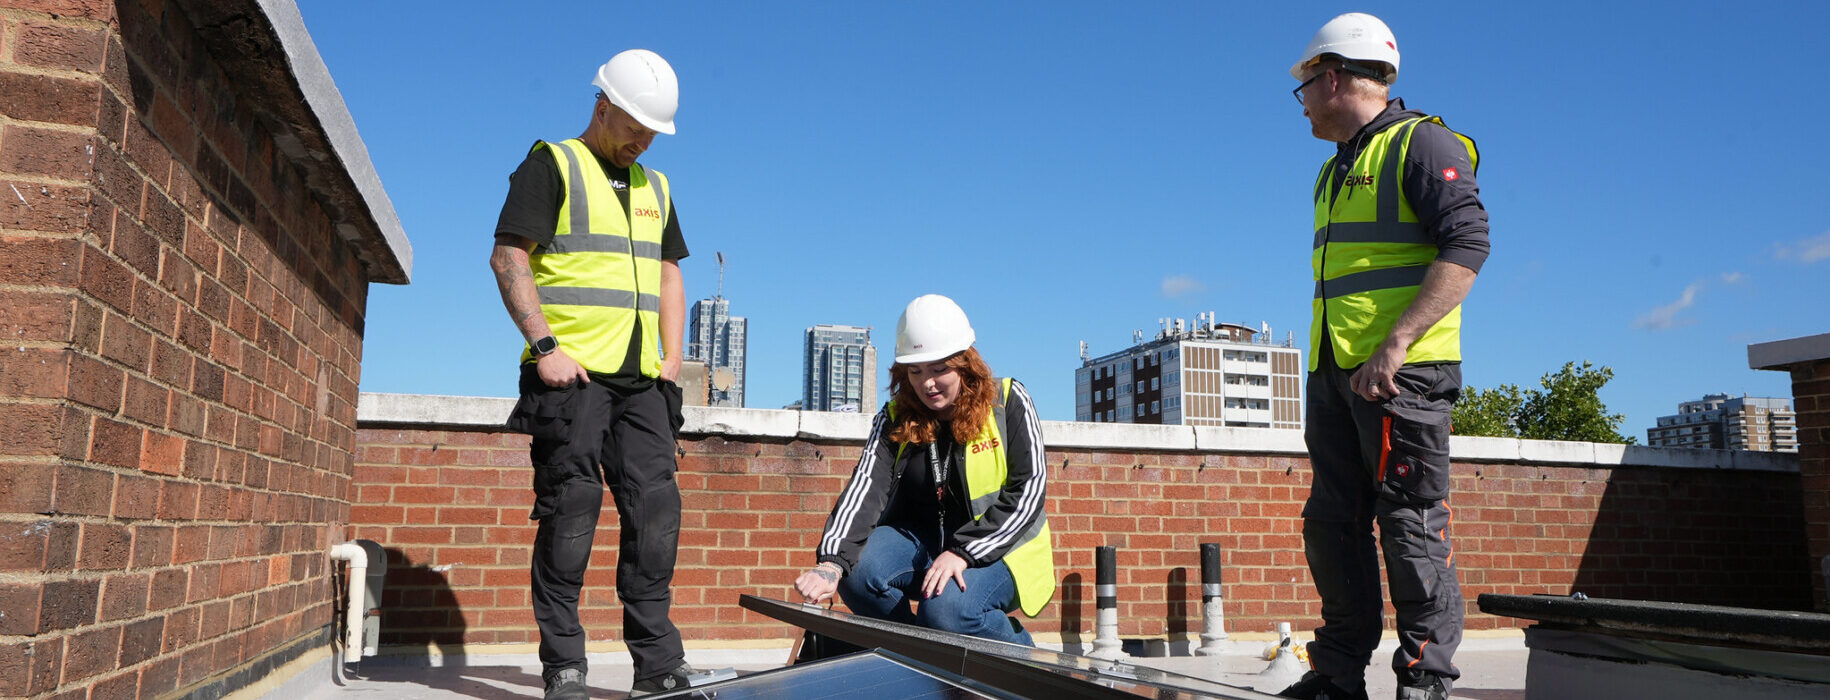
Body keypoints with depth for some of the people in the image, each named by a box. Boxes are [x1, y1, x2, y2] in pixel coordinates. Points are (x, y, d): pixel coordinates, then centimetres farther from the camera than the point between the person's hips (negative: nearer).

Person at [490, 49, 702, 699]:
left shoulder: (653, 187, 23)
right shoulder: (552, 165, 3)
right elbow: (508, 257, -6)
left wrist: (672, 354, 10)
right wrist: (544, 346, -14)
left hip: (642, 379, 6)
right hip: (573, 373, -6)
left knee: (655, 509, 1)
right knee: (570, 513, -5)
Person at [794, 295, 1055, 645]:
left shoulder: (1008, 401, -5)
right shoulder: (895, 418, 2)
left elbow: (1028, 490, -12)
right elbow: (865, 486, -15)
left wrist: (963, 552, -24)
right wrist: (832, 560, -33)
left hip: (998, 548, -3)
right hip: (923, 541, 4)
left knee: (945, 609, -32)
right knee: (856, 570, -25)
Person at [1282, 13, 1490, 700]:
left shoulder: (1422, 143, -3)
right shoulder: (1335, 171, 23)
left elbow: (1467, 245, -15)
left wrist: (1395, 346, -22)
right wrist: (1326, 367, 18)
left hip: (1402, 372, -8)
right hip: (1335, 376, 8)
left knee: (1411, 523, -5)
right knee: (1332, 523, 8)